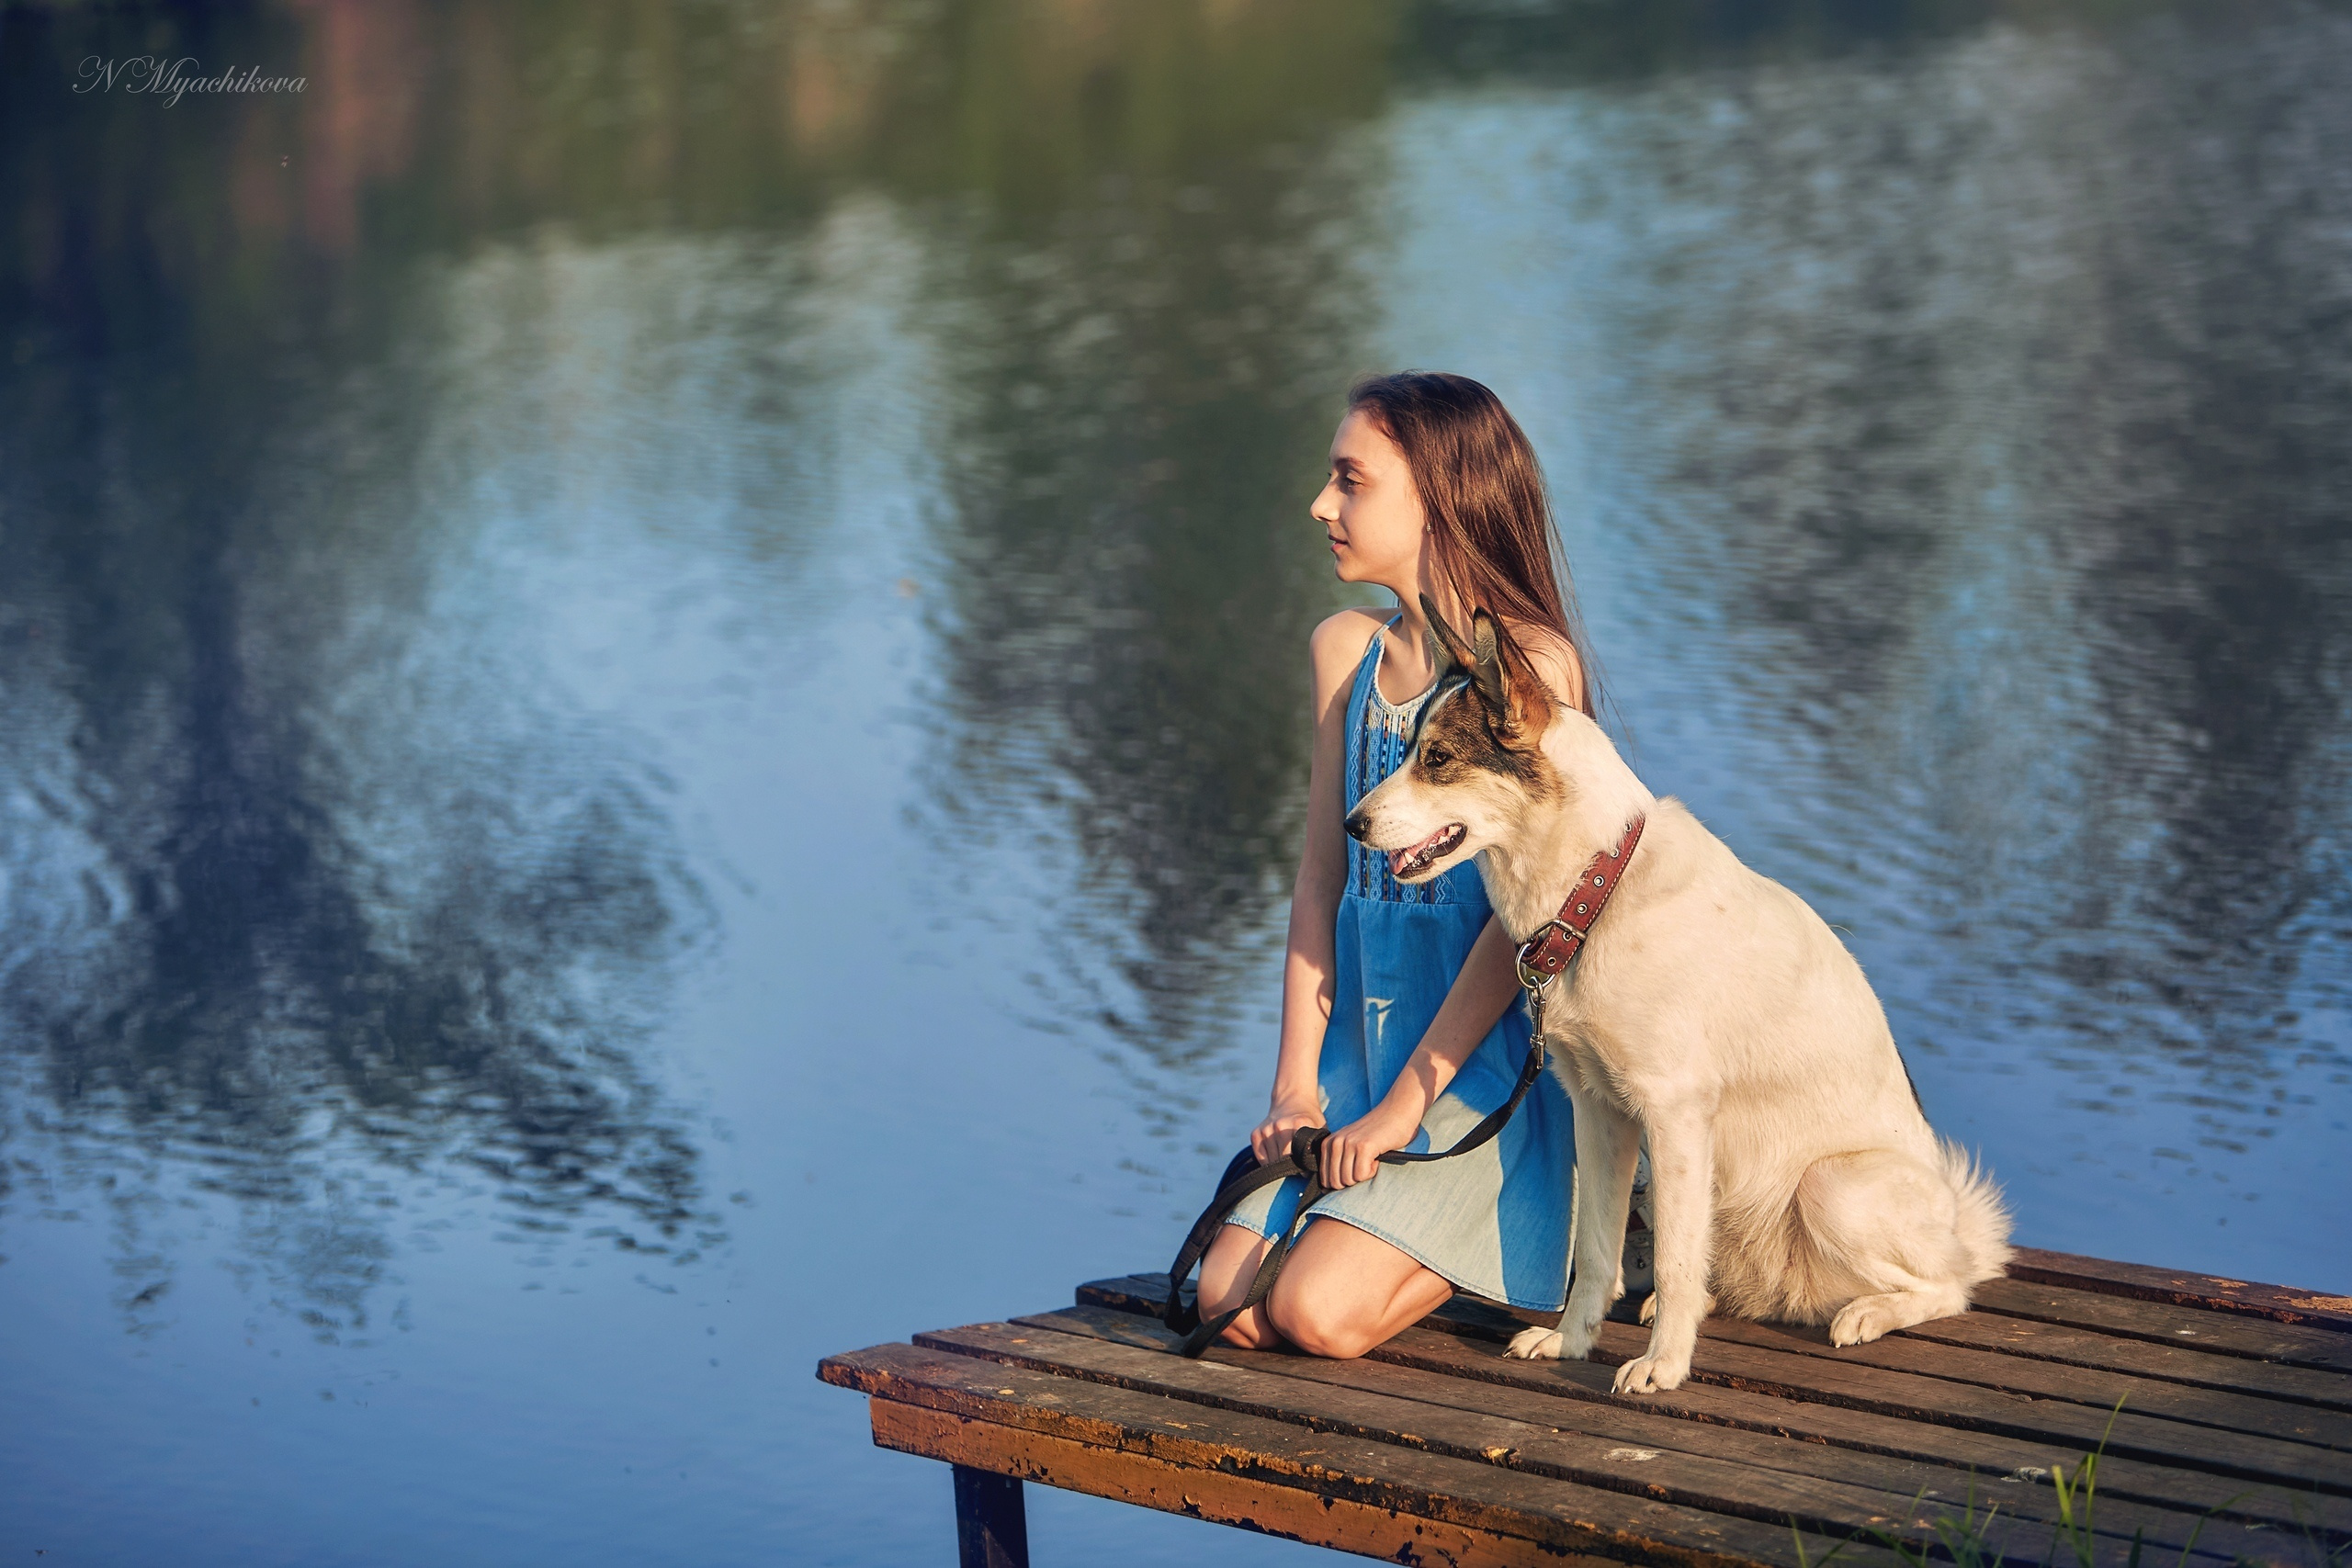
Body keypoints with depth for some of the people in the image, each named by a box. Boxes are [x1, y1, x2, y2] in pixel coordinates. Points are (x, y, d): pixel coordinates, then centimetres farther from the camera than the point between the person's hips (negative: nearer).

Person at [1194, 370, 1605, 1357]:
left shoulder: (1532, 662, -12)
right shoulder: (1348, 650, 9)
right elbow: (1320, 879, 10)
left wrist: (1403, 1105, -15)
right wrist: (1295, 1083, 1)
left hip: (1482, 1049, -6)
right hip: (1356, 1039, 6)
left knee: (1320, 1312, -19)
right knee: (1229, 1303, -8)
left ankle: (1522, 1241, 7)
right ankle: (1440, 1229, 15)